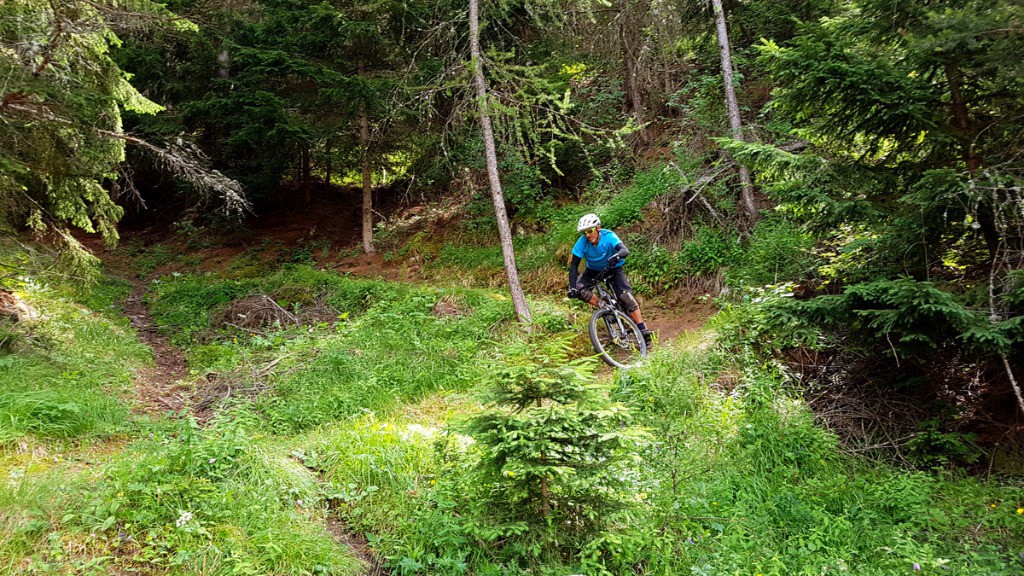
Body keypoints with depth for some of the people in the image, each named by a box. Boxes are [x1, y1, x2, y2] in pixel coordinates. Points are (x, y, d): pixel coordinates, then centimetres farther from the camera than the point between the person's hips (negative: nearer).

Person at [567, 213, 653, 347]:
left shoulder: (608, 236, -29)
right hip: (593, 270, 3)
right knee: (578, 289, -24)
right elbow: (574, 266, -22)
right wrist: (572, 287, -33)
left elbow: (625, 251, -44)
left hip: (613, 268, -3)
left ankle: (644, 331, -17)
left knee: (625, 296, -23)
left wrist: (616, 256, -68)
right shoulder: (582, 242, -24)